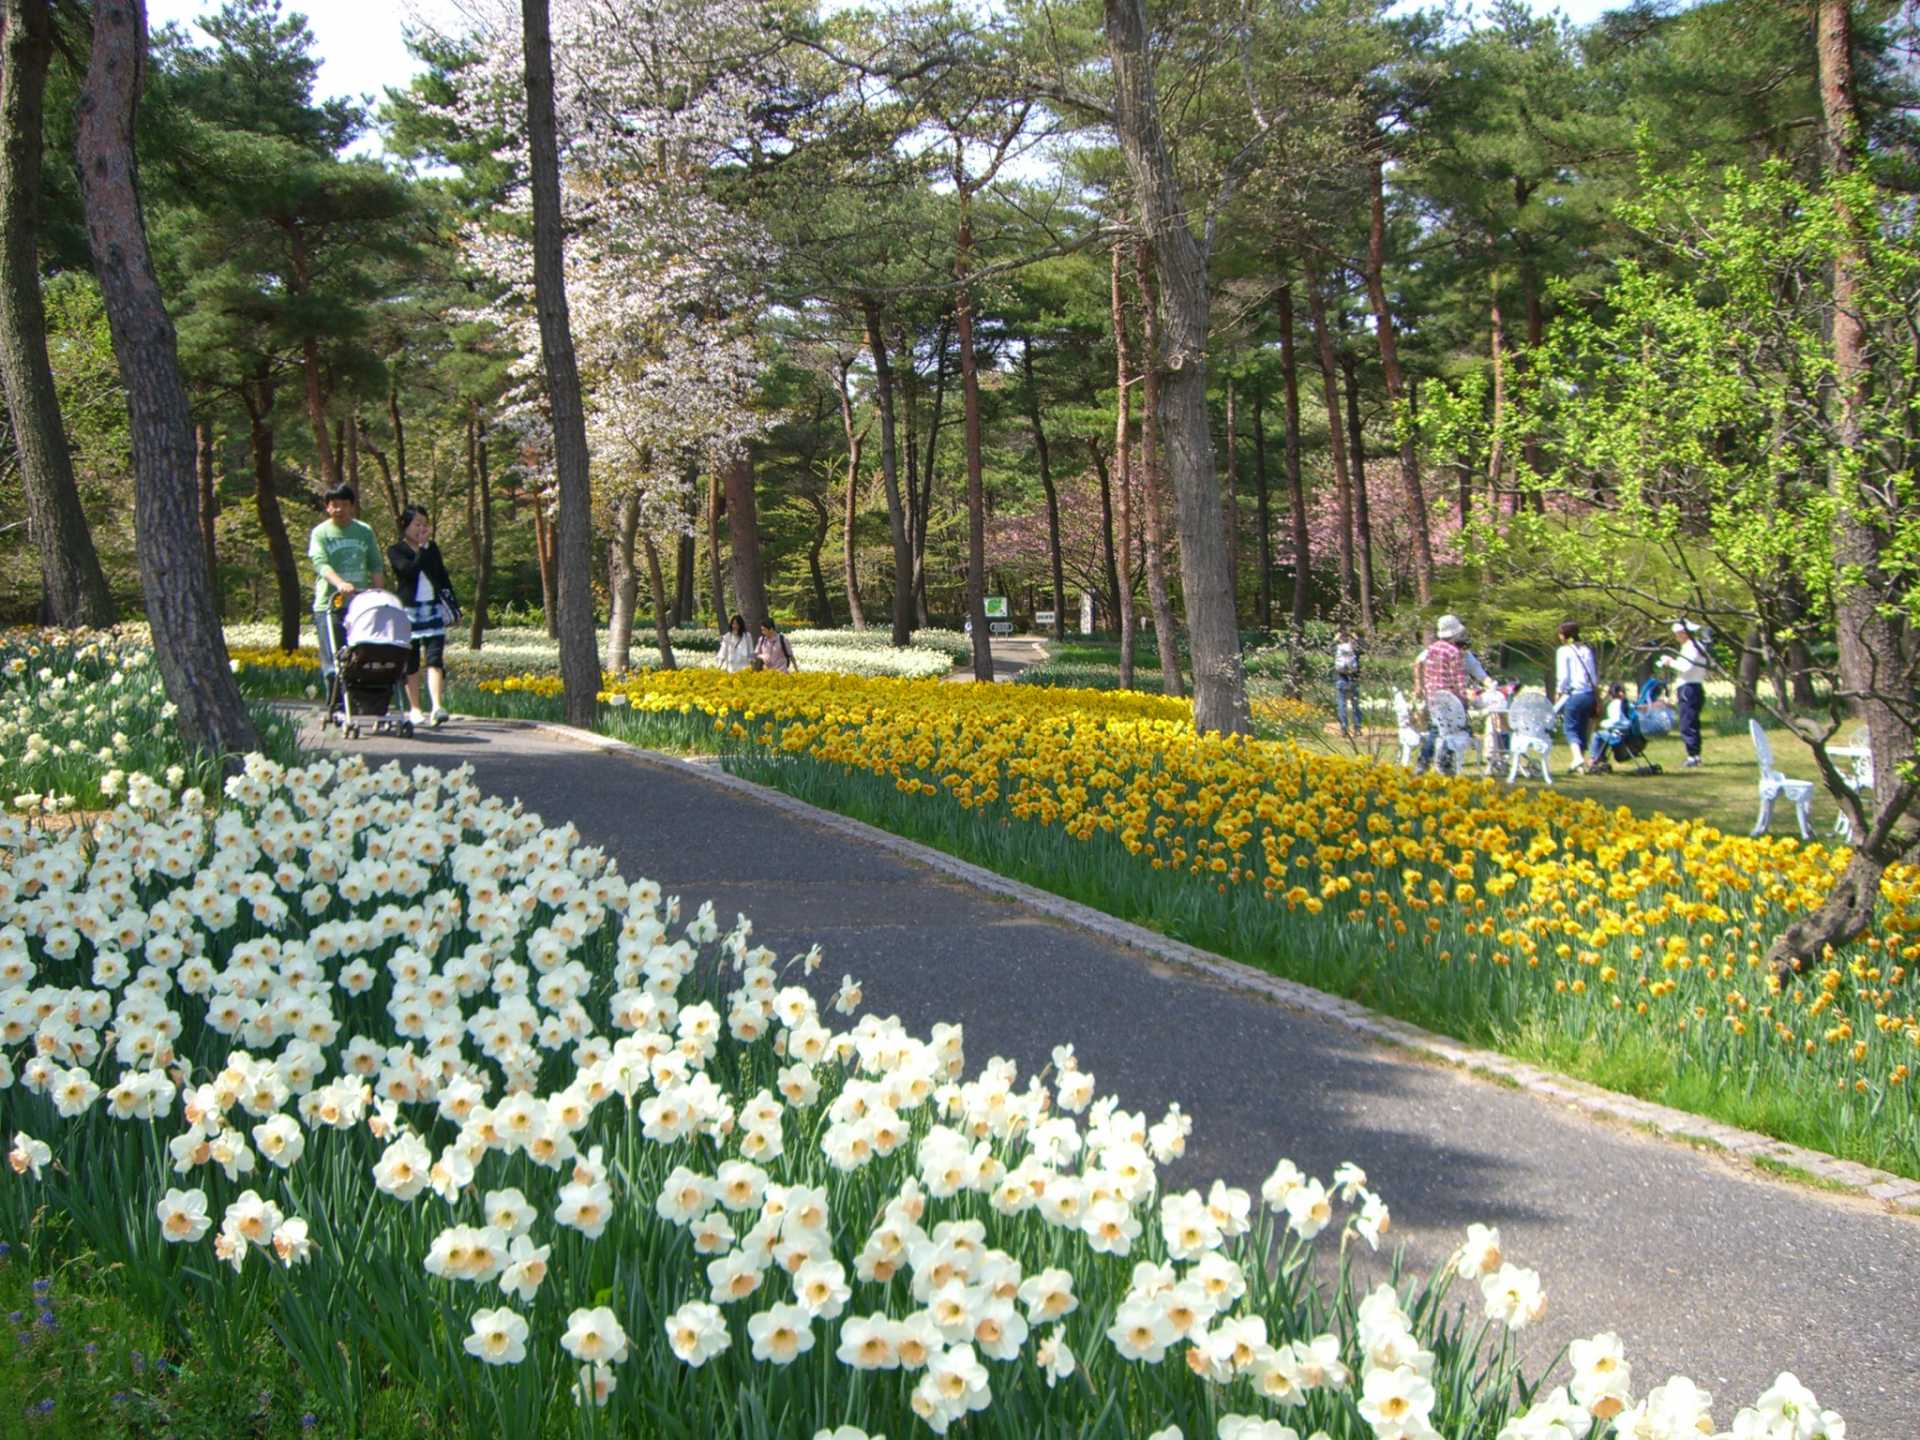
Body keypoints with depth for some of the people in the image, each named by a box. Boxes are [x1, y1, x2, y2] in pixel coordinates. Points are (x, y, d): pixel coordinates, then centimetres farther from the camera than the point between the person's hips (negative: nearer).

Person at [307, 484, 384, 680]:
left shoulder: (365, 531, 12)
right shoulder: (320, 533, 1)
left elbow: (376, 568, 13)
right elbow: (321, 564, -15)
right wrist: (340, 583, -34)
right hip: (329, 606, -3)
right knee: (332, 663, -5)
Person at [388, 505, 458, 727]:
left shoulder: (432, 548, 13)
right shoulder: (395, 551, -2)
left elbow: (443, 577, 19)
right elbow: (411, 570, -19)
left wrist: (453, 604, 14)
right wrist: (423, 547, -13)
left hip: (433, 609, 3)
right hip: (408, 611, -3)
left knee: (435, 659, -10)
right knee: (411, 663, 4)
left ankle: (437, 706, -20)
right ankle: (415, 709, 13)